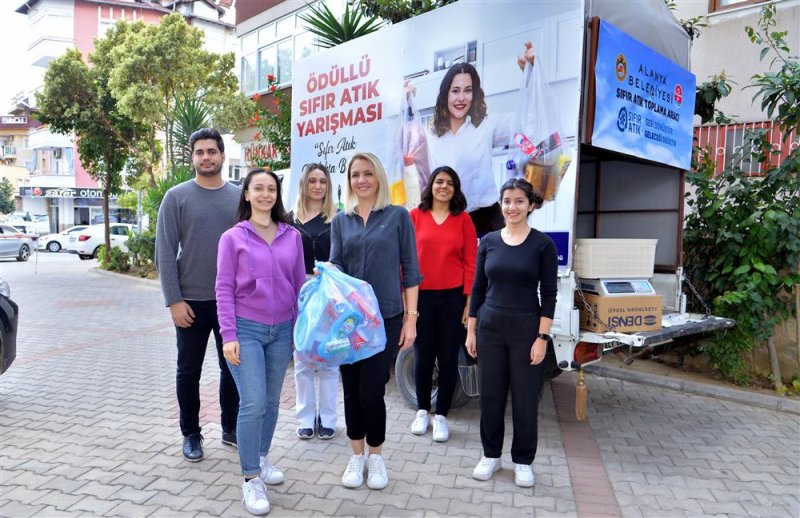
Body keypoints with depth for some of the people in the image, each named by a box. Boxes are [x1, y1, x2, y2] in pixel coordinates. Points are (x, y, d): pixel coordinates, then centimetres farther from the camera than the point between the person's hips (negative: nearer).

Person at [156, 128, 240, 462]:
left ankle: (231, 428, 29)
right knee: (189, 371, 10)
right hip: (192, 301, -2)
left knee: (232, 367, 12)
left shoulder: (239, 197, 4)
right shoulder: (177, 197, -3)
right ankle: (191, 434, 26)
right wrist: (173, 300, -11)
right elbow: (165, 253, -5)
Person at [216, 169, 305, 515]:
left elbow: (299, 285, 9)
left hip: (282, 330, 3)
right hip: (246, 329, -3)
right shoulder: (233, 237, -1)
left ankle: (261, 459, 35)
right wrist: (228, 336, -11)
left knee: (271, 402, 13)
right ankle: (251, 479, 8)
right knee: (253, 403, -8)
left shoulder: (292, 236, 6)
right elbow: (224, 289, -4)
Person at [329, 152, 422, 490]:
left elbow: (410, 270, -1)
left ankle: (376, 456, 22)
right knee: (351, 388, 9)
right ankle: (357, 455, 29)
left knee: (371, 390, -4)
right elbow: (336, 265, 3)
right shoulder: (340, 221, 8)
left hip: (386, 316, -3)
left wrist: (411, 317, -5)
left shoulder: (398, 216, 0)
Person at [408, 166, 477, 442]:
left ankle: (441, 415, 23)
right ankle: (422, 411, 29)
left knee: (448, 357, 8)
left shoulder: (463, 219, 2)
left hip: (453, 296, 0)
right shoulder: (415, 216, 1)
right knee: (423, 355, 10)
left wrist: (469, 301, -3)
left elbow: (471, 262, 1)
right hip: (421, 296, 0)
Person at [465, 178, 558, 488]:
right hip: (490, 327, 3)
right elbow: (478, 288, 6)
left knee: (525, 398, 8)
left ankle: (523, 461, 26)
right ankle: (491, 455, 29)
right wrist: (471, 330, 4)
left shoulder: (543, 244, -4)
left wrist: (542, 337, -11)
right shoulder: (489, 241, 4)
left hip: (526, 328, -2)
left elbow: (549, 294, -6)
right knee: (490, 395, 11)